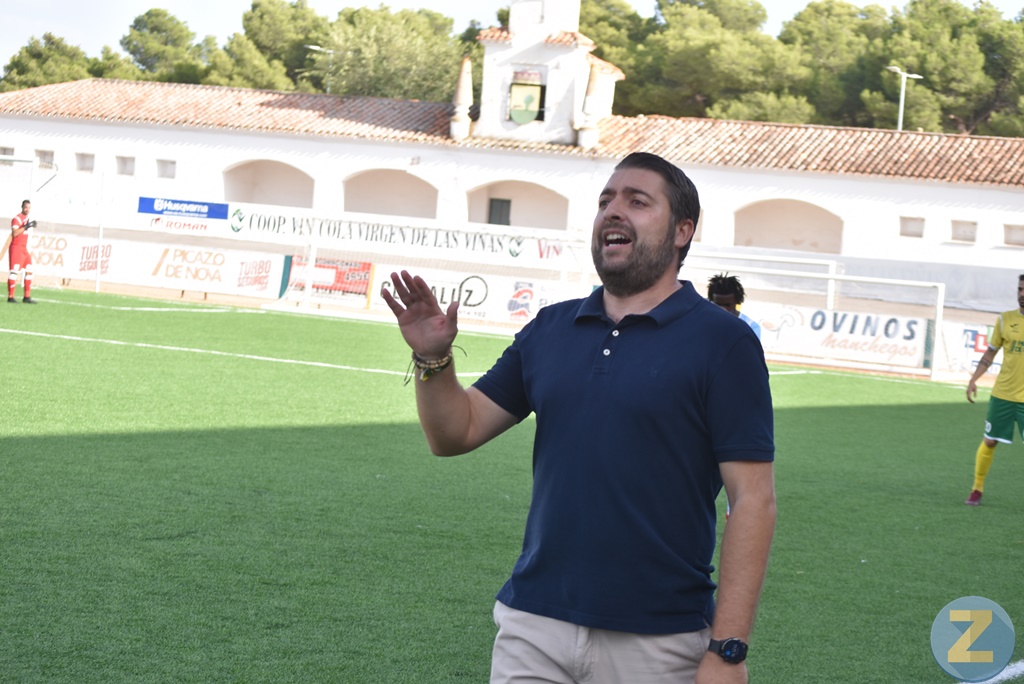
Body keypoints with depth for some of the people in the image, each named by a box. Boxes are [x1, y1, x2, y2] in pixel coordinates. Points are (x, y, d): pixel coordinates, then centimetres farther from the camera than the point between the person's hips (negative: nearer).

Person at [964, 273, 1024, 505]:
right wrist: (974, 379, 4)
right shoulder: (1005, 319, 2)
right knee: (989, 441, 7)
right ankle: (977, 489, 22)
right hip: (1002, 394, 2)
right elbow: (991, 352, 11)